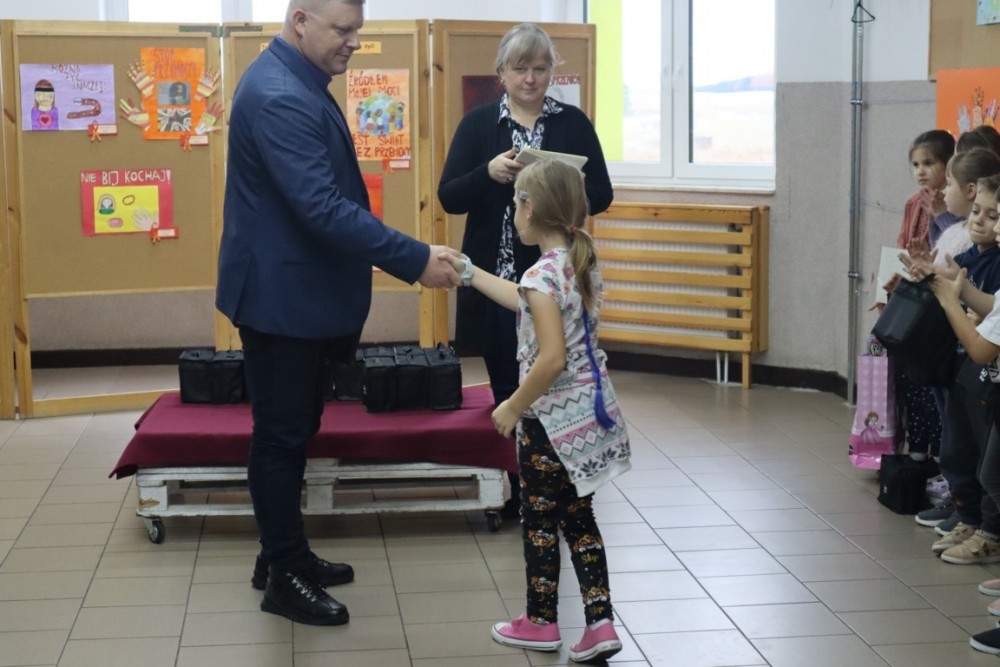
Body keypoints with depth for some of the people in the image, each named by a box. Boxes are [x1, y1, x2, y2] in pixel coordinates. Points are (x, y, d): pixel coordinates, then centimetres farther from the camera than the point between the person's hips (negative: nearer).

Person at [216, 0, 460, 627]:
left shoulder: (299, 84, 9)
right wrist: (416, 259, -28)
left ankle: (284, 556, 31)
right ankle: (286, 578, 13)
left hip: (301, 294, 10)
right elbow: (323, 208, -30)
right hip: (282, 298, -10)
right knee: (282, 437, 2)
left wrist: (347, 296, 21)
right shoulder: (278, 97, -24)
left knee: (294, 431, 18)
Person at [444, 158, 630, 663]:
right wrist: (468, 272, 24)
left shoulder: (542, 275, -21)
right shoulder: (583, 263, 5)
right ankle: (600, 623, 11)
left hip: (552, 418, -8)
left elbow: (552, 359, -27)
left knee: (539, 521, 9)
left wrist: (514, 408, -14)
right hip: (589, 411, 8)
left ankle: (541, 622, 22)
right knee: (578, 518, 15)